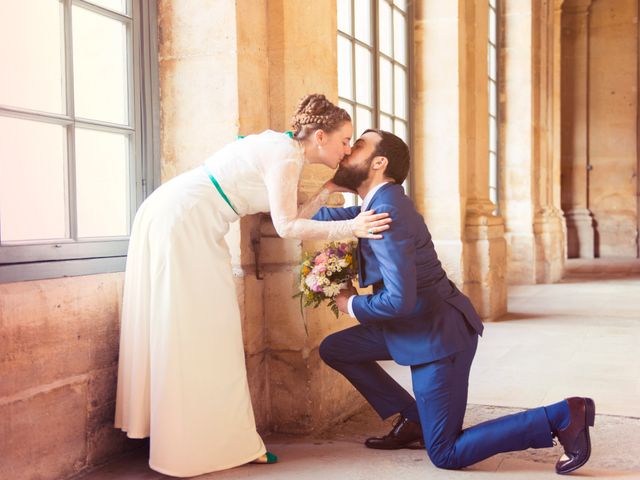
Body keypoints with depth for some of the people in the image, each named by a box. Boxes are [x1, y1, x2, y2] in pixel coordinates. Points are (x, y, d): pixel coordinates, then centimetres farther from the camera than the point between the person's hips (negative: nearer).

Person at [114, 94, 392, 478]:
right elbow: (287, 227, -16)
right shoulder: (286, 156, -14)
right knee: (197, 331, -5)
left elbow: (288, 218, 13)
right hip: (181, 223, -10)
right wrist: (351, 227, -17)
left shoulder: (284, 152, 15)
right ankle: (212, 445, 3)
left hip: (179, 222, 10)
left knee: (184, 333, 10)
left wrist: (328, 191, 13)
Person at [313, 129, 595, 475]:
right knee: (334, 349, 14)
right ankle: (412, 420, 16)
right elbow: (335, 218, 25)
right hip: (416, 326, 9)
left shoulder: (387, 211, -24)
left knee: (445, 455, -1)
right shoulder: (379, 201, 5)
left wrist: (353, 305, -11)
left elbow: (400, 300, -29)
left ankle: (563, 416, -1)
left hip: (438, 334, -9)